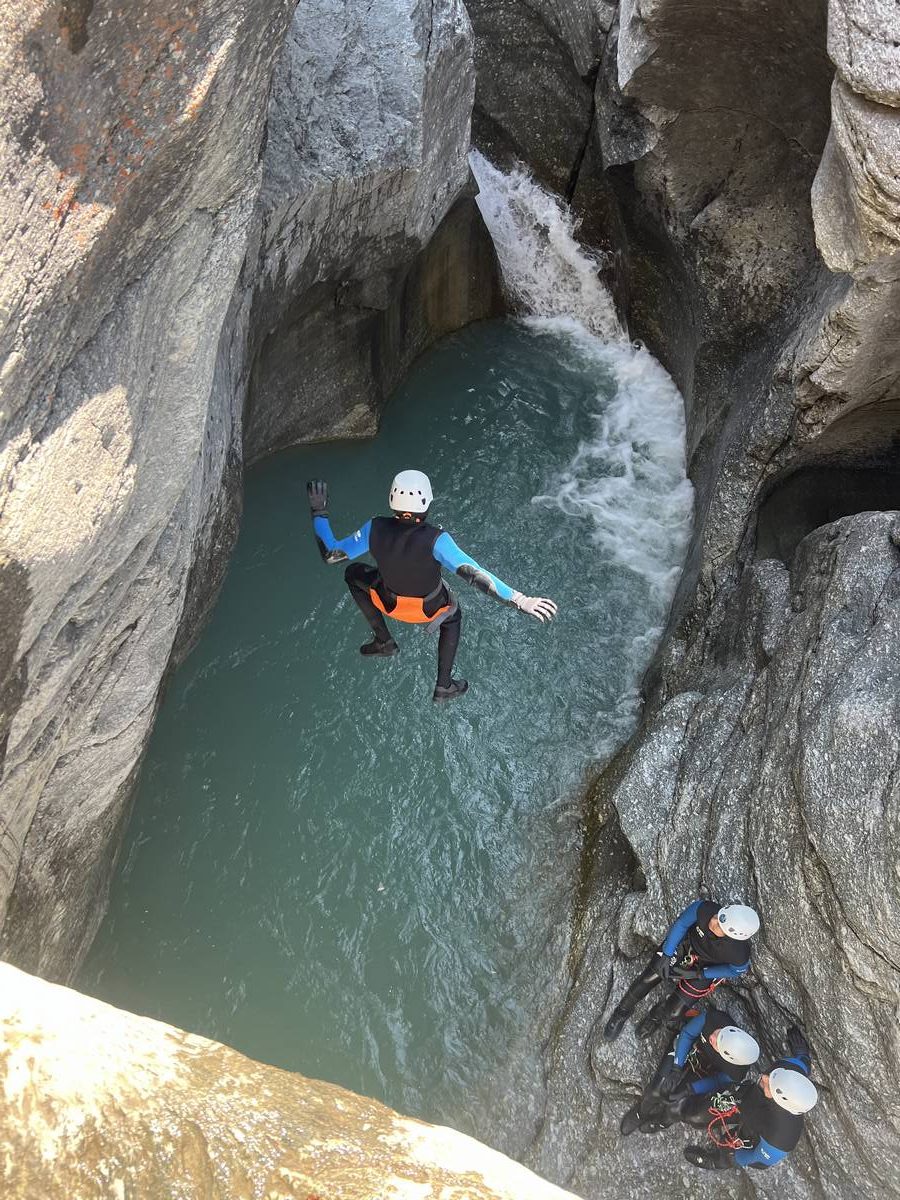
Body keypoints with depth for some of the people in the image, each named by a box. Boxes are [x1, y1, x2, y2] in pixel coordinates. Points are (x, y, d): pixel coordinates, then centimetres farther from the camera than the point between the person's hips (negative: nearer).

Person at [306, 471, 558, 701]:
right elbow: (475, 575, -45)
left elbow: (330, 554, -17)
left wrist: (318, 511, -9)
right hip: (431, 610, -1)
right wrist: (520, 601, -45)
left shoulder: (375, 529, -30)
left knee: (353, 573, 29)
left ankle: (383, 641, 31)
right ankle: (444, 685, 42)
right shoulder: (435, 540, -39)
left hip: (389, 602, 1)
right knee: (452, 617, 35)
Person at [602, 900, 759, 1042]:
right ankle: (623, 1012, 28)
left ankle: (656, 1016, 40)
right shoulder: (704, 909, -39)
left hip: (705, 968, -1)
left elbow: (736, 970, -14)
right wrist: (667, 955, -15)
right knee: (647, 979, -2)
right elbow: (681, 923, -18)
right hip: (685, 943, 1)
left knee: (672, 1012, 1)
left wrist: (697, 975, -13)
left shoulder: (740, 953, -39)